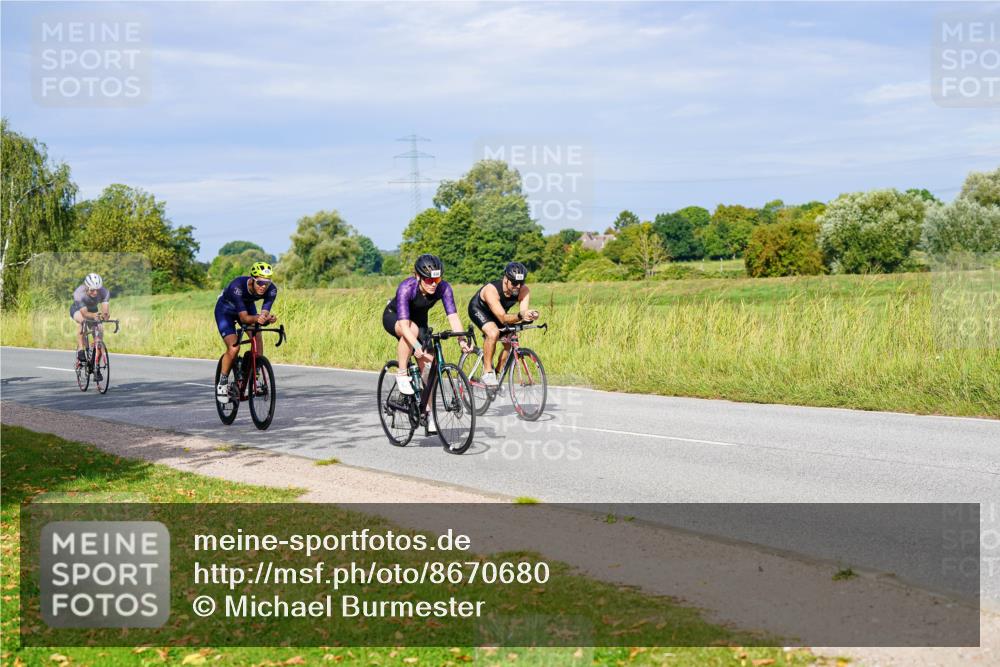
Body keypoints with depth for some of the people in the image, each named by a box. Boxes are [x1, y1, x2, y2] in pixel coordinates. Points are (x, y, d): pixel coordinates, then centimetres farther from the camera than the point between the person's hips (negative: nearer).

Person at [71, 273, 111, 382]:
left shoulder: (104, 292, -31)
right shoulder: (79, 293, -37)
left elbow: (105, 310, -40)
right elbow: (84, 312, -44)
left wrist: (105, 314, -64)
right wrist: (94, 315, -65)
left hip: (93, 310, 2)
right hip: (77, 310, -2)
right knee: (82, 320, -37)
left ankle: (96, 368, 1)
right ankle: (80, 350, -27)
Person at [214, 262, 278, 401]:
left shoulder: (272, 289, -29)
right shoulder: (237, 286, -40)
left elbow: (264, 312, -31)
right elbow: (243, 317, -40)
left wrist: (267, 318, -54)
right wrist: (257, 318, -60)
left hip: (248, 306, 4)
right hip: (226, 310, -4)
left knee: (257, 338, -19)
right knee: (233, 348, -19)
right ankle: (222, 383, 0)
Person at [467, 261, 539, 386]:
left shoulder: (524, 291, -25)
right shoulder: (491, 290, -39)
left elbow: (523, 312, -33)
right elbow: (503, 319, -45)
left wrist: (530, 316, -56)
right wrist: (520, 316, -62)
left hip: (497, 313, 6)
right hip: (478, 309, -6)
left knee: (510, 342, -10)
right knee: (494, 333, -32)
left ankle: (497, 375, 10)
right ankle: (487, 373, -20)